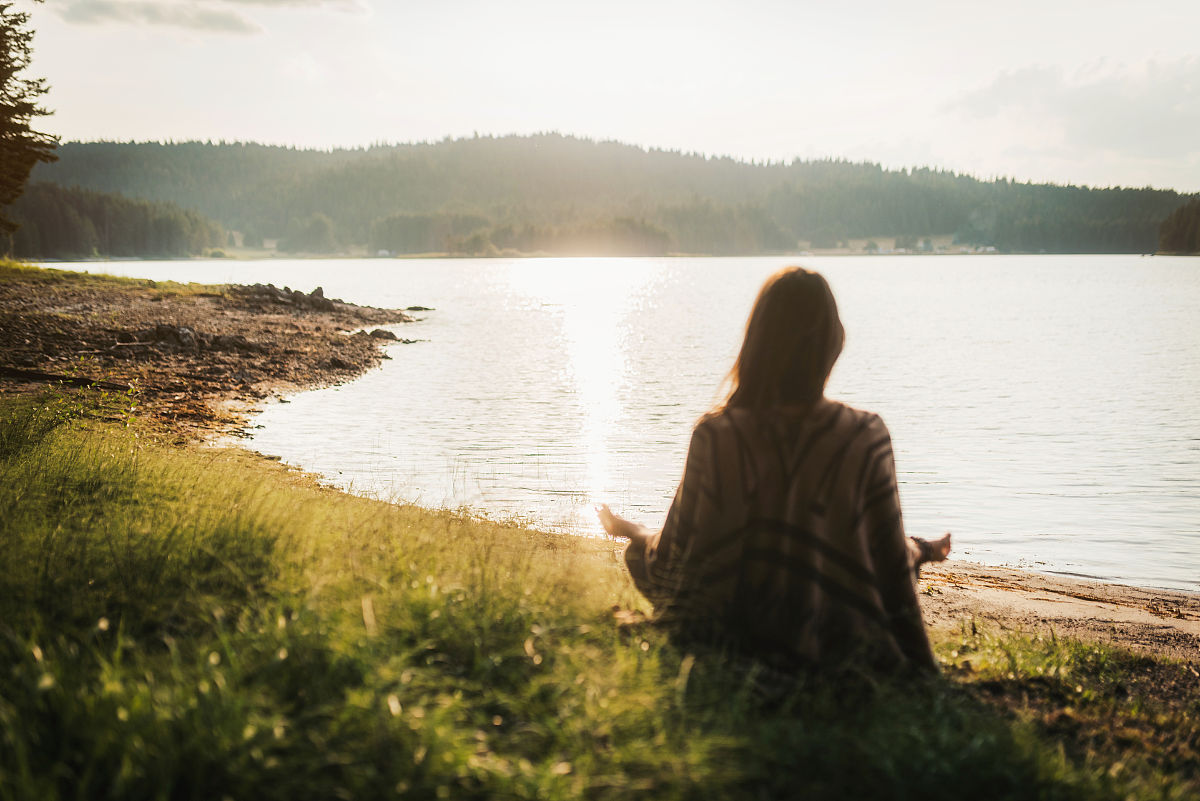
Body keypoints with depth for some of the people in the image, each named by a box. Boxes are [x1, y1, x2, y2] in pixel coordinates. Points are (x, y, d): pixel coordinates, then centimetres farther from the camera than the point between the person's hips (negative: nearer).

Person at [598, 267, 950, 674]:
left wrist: (630, 532, 16)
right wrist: (917, 550, 16)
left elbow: (673, 559, -7)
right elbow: (891, 564, -9)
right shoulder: (865, 438, -18)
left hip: (731, 641, 0)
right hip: (838, 648, 1)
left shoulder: (715, 436, -18)